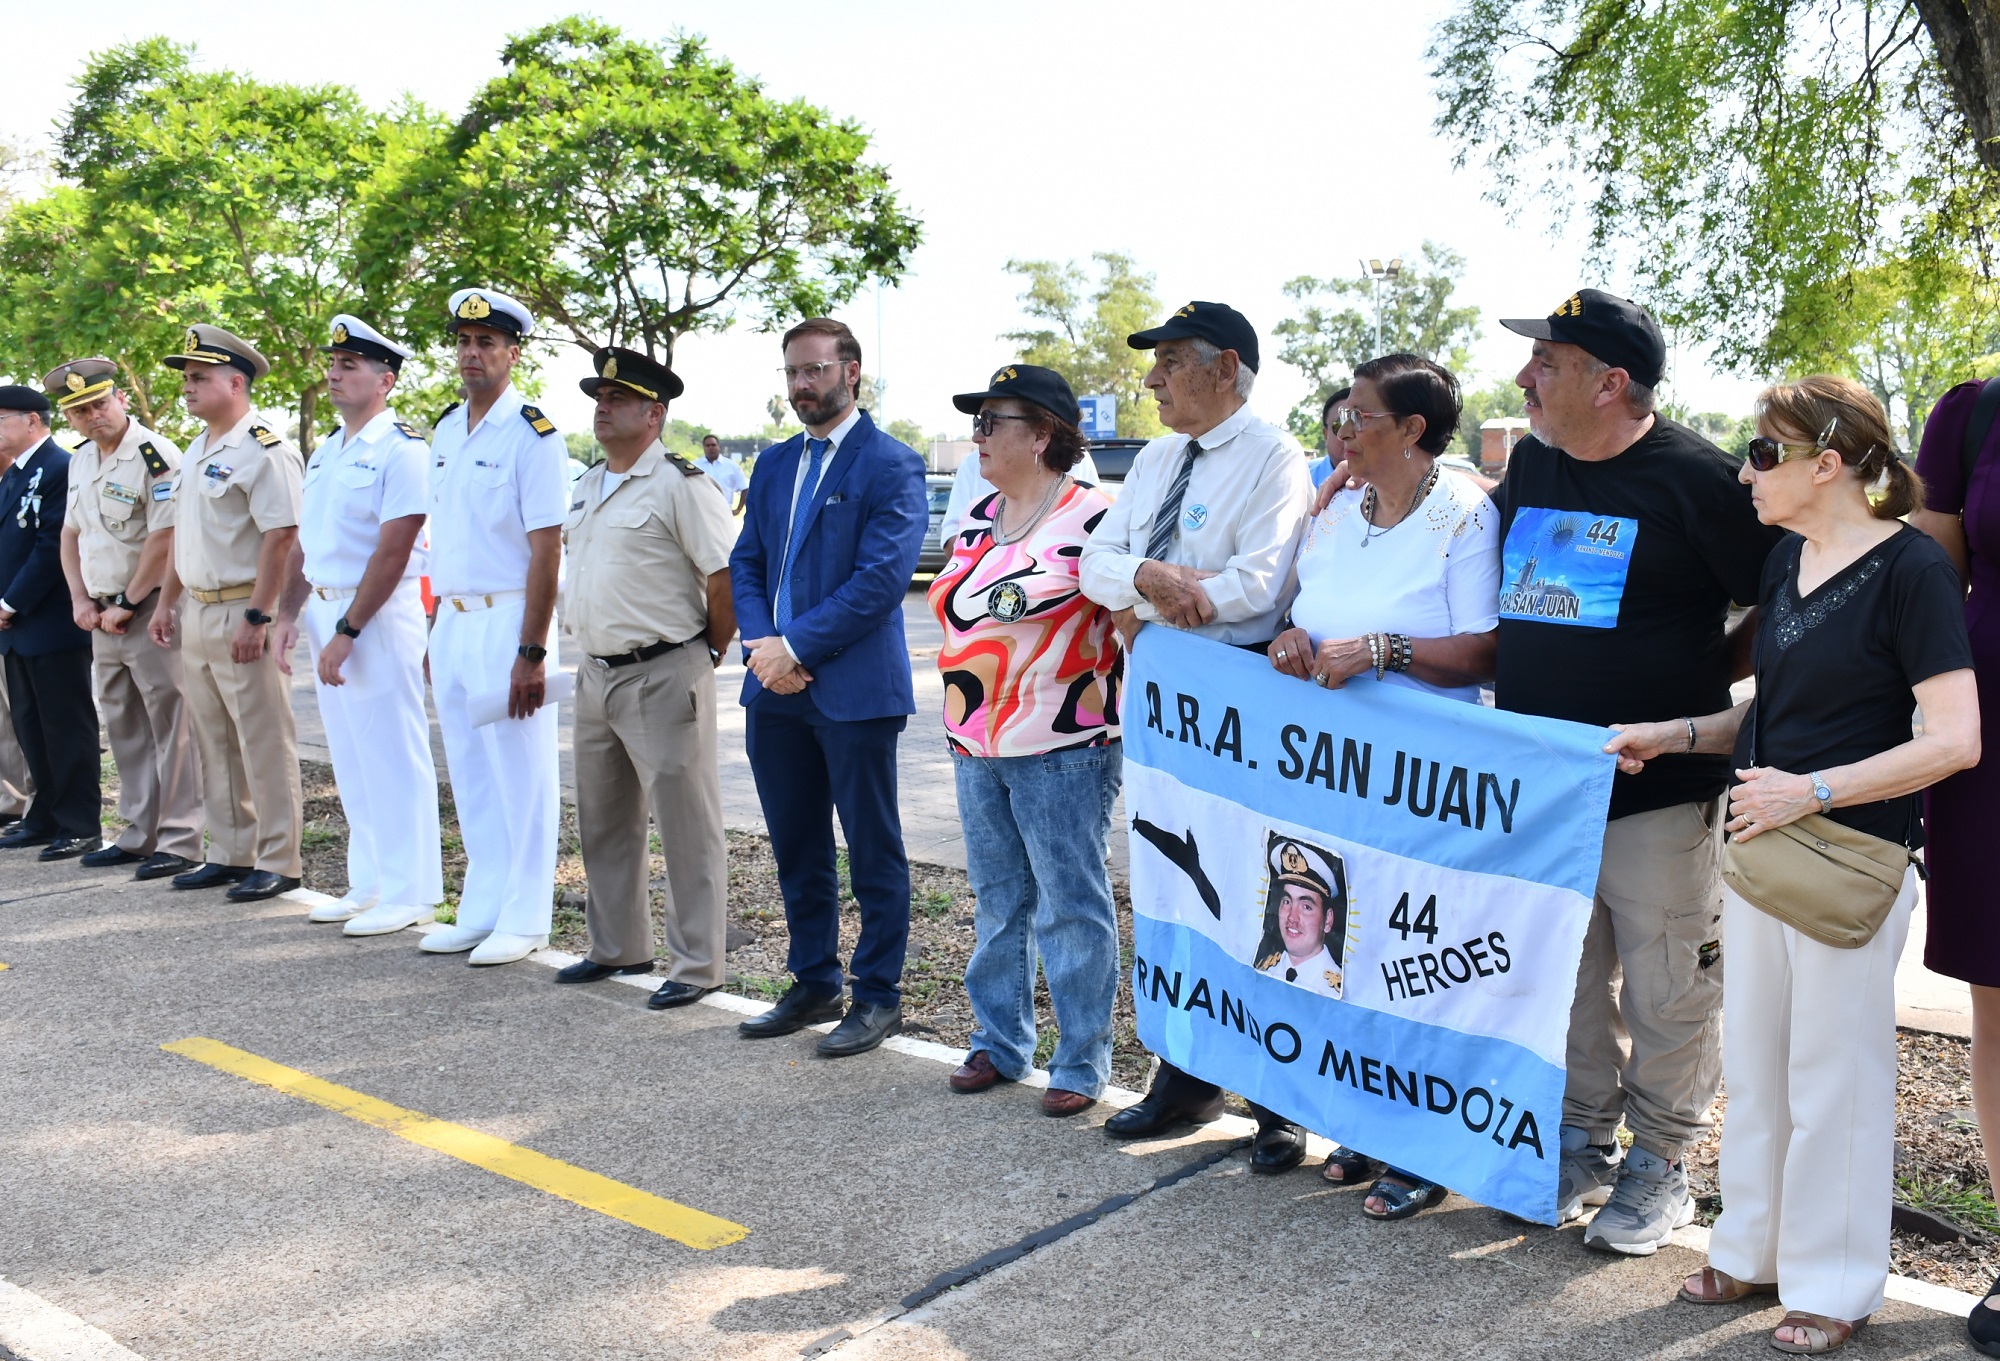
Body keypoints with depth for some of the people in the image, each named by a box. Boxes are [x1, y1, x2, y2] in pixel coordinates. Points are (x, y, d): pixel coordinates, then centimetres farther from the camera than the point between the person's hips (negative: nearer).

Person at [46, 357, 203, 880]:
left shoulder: (156, 455, -14)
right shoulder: (81, 461, 13)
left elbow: (165, 540, -18)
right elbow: (72, 534, 20)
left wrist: (126, 605, -13)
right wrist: (81, 600, 7)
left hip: (152, 610, -9)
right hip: (104, 615, 9)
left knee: (169, 726, -5)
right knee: (123, 728, 13)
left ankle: (180, 841, 0)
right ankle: (139, 835, 23)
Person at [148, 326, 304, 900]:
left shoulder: (265, 450, -13)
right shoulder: (196, 451, 17)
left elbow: (280, 536, -20)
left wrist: (256, 618, -23)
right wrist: (166, 603, 19)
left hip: (243, 615, -9)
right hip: (197, 612, 10)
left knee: (263, 744, -4)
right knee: (215, 743, 14)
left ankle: (277, 863, 3)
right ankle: (229, 854, 23)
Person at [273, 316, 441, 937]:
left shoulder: (401, 449, -12)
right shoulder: (325, 452, 15)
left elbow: (392, 551, -18)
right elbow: (304, 540, 20)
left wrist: (347, 632, -19)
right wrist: (289, 614, 9)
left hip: (380, 614, -9)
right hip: (326, 608, 9)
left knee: (393, 756, -3)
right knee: (350, 757, 13)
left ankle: (408, 892, 5)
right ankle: (368, 884, 23)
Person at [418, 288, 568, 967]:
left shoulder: (533, 434, -11)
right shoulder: (446, 430, 13)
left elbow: (546, 550, -15)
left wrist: (532, 652, -19)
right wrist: (437, 629, 13)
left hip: (508, 619, -8)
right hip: (452, 622, 8)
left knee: (521, 775, 0)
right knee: (469, 776, 13)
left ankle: (523, 921, 9)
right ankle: (480, 911, 24)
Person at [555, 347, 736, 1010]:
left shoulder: (681, 485, -12)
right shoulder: (587, 486, 15)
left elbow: (726, 580, -16)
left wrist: (708, 653, -6)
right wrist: (591, 649, 19)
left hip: (663, 678, -9)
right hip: (597, 676, 9)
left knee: (686, 826, -2)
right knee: (603, 822, 17)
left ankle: (697, 967, 7)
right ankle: (618, 947, 32)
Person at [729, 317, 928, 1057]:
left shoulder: (891, 465, -8)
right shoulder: (774, 463, 14)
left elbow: (882, 576, -17)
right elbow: (746, 562, 12)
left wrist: (797, 646, -17)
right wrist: (762, 645, -6)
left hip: (854, 690, -7)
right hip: (776, 690, 7)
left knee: (874, 854, 4)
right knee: (797, 851, 15)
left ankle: (879, 997, 15)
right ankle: (814, 984, 29)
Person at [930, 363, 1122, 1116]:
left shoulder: (1092, 516, -12)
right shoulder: (980, 518, 12)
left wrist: (1100, 687, -14)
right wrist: (964, 713, 14)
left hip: (1064, 748, -8)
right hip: (978, 744, 8)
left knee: (1071, 905, 0)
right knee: (998, 903, 16)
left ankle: (1082, 1061, 10)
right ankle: (999, 1041, 28)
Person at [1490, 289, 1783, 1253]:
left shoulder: (1696, 478, -10)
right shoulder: (1527, 466, 10)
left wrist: (1693, 705, -5)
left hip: (1658, 794, -6)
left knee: (1664, 992, 5)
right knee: (1566, 981, 16)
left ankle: (1658, 1166, 22)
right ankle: (1583, 1145, 31)